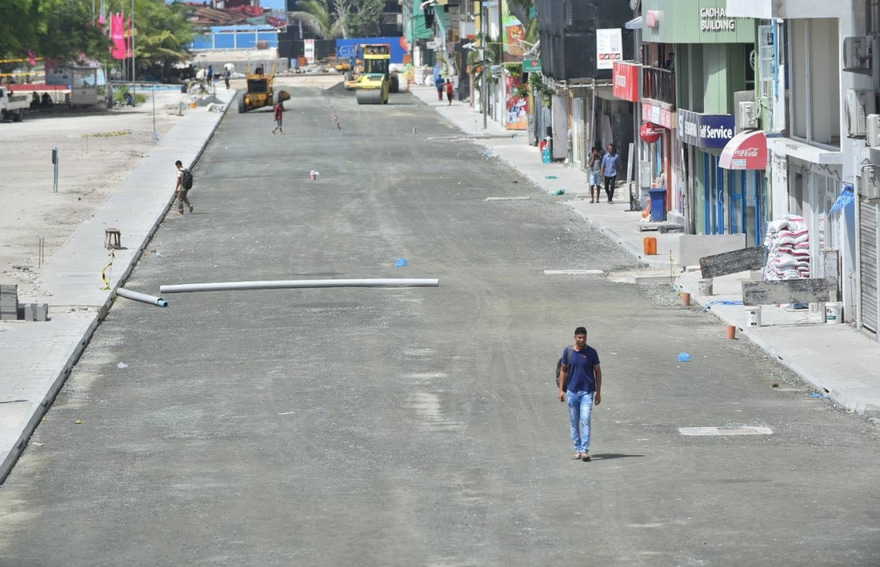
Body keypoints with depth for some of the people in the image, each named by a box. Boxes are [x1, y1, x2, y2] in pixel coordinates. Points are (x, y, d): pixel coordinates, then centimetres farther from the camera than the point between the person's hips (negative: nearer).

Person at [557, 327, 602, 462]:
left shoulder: (591, 352, -2)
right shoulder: (568, 351, 3)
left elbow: (598, 372, 4)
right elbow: (563, 370, 10)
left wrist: (598, 392, 1)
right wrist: (561, 390, 5)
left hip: (587, 392, -3)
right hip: (572, 391, 3)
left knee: (585, 421, -11)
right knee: (574, 422, 8)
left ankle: (585, 451, -14)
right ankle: (577, 449, 17)